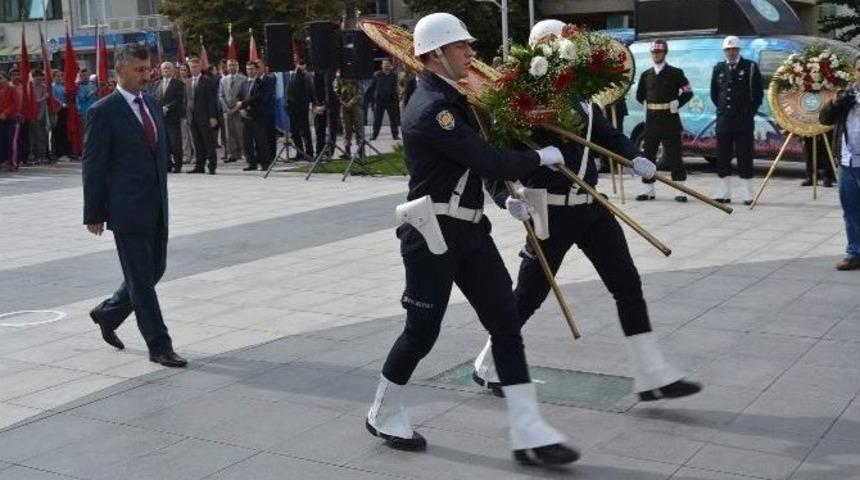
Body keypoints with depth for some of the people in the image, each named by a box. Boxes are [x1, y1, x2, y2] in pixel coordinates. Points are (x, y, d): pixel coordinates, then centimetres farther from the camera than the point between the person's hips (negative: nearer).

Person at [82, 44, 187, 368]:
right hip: (127, 209, -7)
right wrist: (94, 214, -9)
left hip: (156, 208, 8)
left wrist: (162, 198, 17)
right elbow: (93, 166, -8)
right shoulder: (103, 112, -10)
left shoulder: (151, 103, 12)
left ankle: (108, 314, 36)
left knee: (154, 271, 14)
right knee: (141, 278, 0)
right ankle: (159, 346, 8)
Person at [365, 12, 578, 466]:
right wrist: (542, 157, -10)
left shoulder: (449, 98, 12)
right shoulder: (430, 109, -20)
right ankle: (383, 415, 28)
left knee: (506, 322, 2)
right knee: (422, 331, 4)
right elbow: (488, 160, -24)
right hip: (433, 236, -9)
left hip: (470, 229, 9)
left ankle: (528, 433, 4)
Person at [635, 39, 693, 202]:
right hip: (651, 120, 4)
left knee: (674, 155, -3)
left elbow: (688, 92, 2)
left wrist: (677, 103, -5)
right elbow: (639, 95, 20)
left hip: (670, 119, -4)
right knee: (648, 154, 5)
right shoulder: (646, 75, 11)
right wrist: (648, 105, 10)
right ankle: (648, 189, 12)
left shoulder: (675, 73, 0)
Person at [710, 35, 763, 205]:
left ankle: (748, 195, 2)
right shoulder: (718, 68, 11)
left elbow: (758, 93, 2)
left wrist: (750, 112, 0)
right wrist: (722, 109, 12)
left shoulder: (750, 67, 0)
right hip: (723, 120, 4)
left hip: (744, 121, -4)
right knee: (722, 158, 5)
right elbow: (714, 93, 20)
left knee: (745, 158, -2)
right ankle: (724, 193, 12)